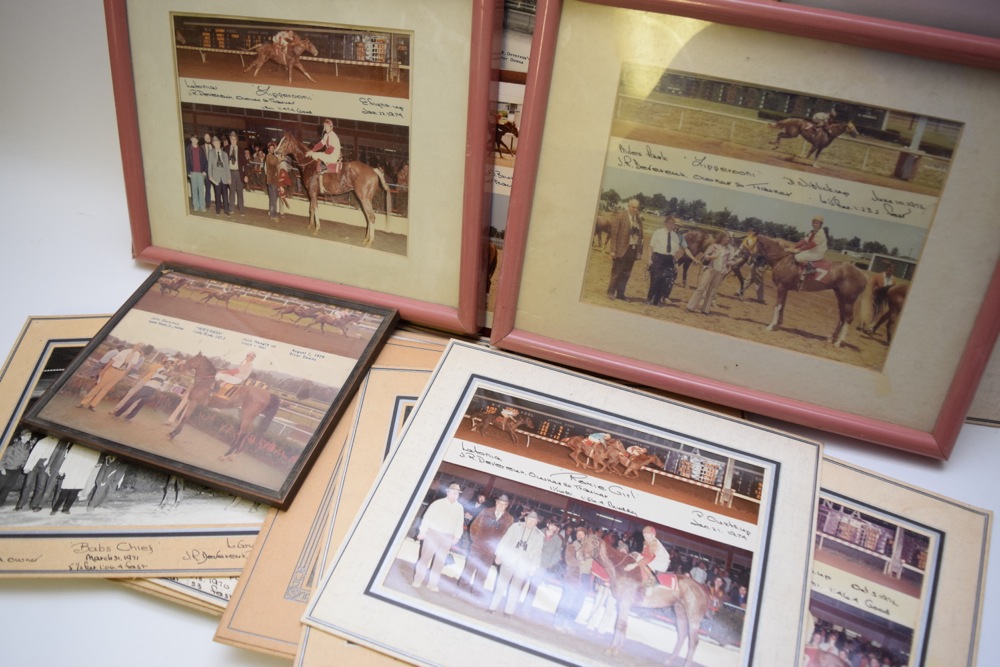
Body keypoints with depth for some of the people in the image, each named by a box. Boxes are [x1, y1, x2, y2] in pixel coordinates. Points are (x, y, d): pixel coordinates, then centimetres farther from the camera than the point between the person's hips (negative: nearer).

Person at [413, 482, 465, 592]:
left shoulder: (459, 507, 4)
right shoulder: (438, 503, -7)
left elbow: (459, 523, 8)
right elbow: (427, 517, -9)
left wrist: (457, 537, 0)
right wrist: (423, 531, -14)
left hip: (447, 537, 4)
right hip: (433, 533, -3)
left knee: (440, 561, 6)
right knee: (425, 557, -1)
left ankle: (432, 584, 14)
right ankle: (417, 581, 8)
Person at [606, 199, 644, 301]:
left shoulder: (639, 219, 10)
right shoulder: (620, 216, -5)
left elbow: (640, 235, 9)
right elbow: (614, 233, -9)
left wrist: (640, 251, 2)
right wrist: (613, 250, -14)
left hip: (633, 250, 5)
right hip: (621, 249, -5)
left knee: (626, 273, 8)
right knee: (616, 272, 2)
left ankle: (620, 293, 17)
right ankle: (611, 292, 13)